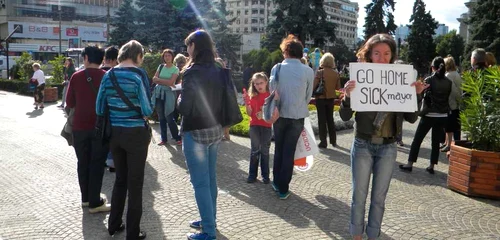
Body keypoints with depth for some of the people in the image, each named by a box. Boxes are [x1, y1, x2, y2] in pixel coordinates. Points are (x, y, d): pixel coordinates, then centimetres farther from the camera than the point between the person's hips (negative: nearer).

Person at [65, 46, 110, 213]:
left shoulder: (76, 76, -2)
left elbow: (69, 103, 2)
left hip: (80, 126, 2)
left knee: (83, 162, 15)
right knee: (97, 164, 3)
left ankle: (86, 198, 24)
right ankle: (94, 202, 5)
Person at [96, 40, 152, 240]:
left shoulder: (108, 75, 5)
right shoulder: (139, 74, -11)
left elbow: (99, 107, 6)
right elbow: (147, 109, -15)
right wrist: (148, 110, 7)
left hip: (115, 133, 5)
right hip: (136, 134, -5)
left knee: (120, 179, 21)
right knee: (135, 183, 5)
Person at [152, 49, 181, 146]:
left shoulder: (175, 69, -1)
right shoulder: (161, 66, 11)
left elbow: (171, 82, -12)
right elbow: (154, 79, 2)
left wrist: (159, 80, -8)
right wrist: (166, 82, -9)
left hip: (168, 94, -4)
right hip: (158, 93, 4)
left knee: (169, 118, -9)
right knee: (161, 118, 7)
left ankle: (178, 138, 5)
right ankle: (164, 139, 16)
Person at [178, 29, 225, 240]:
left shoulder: (192, 72, -17)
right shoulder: (217, 71, 5)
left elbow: (184, 108, -16)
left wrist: (180, 100, 2)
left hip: (196, 133, -8)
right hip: (215, 130, 8)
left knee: (200, 183, 1)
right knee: (210, 179, 18)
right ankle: (209, 220, 32)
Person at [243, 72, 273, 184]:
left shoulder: (270, 95, -2)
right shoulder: (252, 96, 2)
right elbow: (249, 113, 1)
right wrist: (246, 102, -13)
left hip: (267, 126, -1)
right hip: (254, 126, 1)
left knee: (265, 151, 6)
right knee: (254, 151, 5)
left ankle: (265, 175, 14)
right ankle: (252, 175, 11)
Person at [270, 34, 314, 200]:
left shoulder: (277, 68, -4)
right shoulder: (308, 71, -4)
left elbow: (272, 91, -9)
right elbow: (308, 96, 4)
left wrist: (275, 109, 3)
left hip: (280, 115, 1)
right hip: (298, 116, -1)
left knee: (279, 149, 17)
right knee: (289, 152, 6)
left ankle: (277, 182, 28)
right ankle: (283, 189, 9)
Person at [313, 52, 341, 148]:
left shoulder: (320, 72, -15)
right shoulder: (336, 73, -2)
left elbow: (314, 86, -17)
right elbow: (338, 87, 4)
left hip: (321, 98, -4)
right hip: (331, 98, 4)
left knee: (322, 120, 4)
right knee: (330, 119, 17)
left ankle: (323, 142, 5)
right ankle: (333, 140, 23)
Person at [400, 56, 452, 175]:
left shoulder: (429, 80, -9)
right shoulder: (448, 82, 3)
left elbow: (426, 97, -5)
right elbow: (448, 97, 11)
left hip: (429, 115, -4)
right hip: (443, 116, 4)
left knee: (417, 139, 4)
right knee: (436, 141, 10)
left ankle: (410, 164, 7)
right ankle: (431, 166, 12)